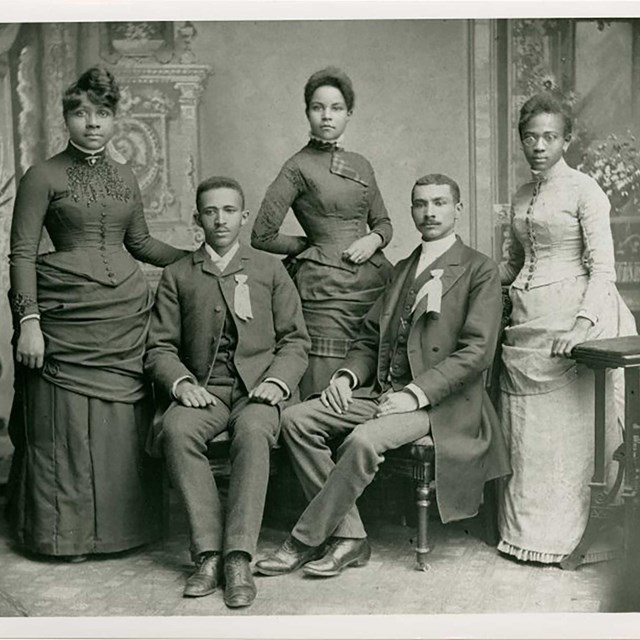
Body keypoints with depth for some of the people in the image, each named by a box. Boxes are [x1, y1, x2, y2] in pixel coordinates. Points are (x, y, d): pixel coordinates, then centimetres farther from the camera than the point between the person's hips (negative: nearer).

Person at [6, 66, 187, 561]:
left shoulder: (125, 178, 14)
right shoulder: (44, 177, -1)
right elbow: (22, 254, -4)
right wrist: (28, 322, -12)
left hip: (127, 315, 5)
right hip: (66, 320, -4)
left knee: (124, 425, 5)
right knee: (66, 428, 1)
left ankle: (121, 530, 20)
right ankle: (66, 535, 16)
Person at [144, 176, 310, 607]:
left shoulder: (270, 269, 16)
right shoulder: (177, 276, 16)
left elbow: (295, 341, 11)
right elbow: (160, 347, 11)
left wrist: (277, 381, -9)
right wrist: (181, 383, -10)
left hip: (258, 387, -1)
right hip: (202, 389, 1)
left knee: (253, 430, -35)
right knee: (176, 430, -32)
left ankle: (238, 558, -33)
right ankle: (208, 552, -27)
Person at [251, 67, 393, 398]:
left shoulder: (360, 165, 15)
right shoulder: (299, 167, 0)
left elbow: (383, 222, 23)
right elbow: (262, 236, -3)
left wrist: (373, 240, 1)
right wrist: (311, 245, 6)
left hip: (375, 283, 5)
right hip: (327, 293, -5)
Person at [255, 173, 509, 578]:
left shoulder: (480, 271, -1)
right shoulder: (403, 269, 21)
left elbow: (476, 352, -11)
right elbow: (370, 337, 22)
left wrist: (415, 393, -19)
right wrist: (349, 375, 0)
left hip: (437, 402, -7)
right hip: (381, 391, 7)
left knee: (364, 440, -33)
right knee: (297, 419, -12)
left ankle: (305, 541, -14)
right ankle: (349, 537, -10)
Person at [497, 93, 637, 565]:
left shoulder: (584, 190, -4)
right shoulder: (522, 197, 16)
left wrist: (583, 323, -23)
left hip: (569, 318, -6)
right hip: (526, 322, 7)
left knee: (567, 429, -3)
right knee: (525, 432, 8)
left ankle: (566, 536, 9)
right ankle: (528, 530, 19)